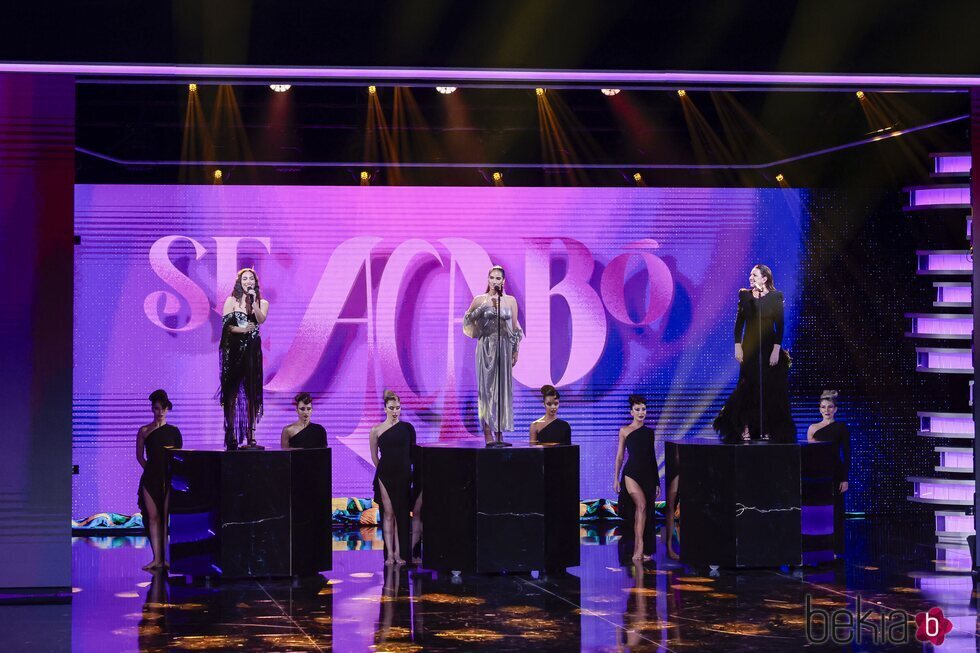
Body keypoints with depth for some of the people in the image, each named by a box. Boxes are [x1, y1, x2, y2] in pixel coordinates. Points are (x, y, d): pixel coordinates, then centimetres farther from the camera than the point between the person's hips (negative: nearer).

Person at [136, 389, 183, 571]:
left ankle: (165, 558, -2)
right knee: (153, 517, -2)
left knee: (166, 517, -3)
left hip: (168, 478, 0)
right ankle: (157, 558, -2)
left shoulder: (173, 431, 7)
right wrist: (150, 469, 3)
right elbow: (140, 456, 10)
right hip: (150, 478, 0)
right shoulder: (144, 431, 5)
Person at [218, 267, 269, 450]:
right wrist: (241, 330, -17)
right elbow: (226, 324, -3)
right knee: (232, 390, -4)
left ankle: (250, 434, -2)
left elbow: (261, 320, -9)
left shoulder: (262, 303, 11)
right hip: (233, 349, -2)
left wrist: (253, 302, -16)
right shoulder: (232, 301, 6)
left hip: (252, 349, 2)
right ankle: (231, 435, -2)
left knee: (251, 390, -2)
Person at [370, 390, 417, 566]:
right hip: (385, 477, -1)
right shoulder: (376, 430, 1)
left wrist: (405, 469, 8)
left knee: (401, 514, 2)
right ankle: (390, 553, 0)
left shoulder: (407, 428, 4)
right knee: (388, 513, -1)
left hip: (403, 476, 1)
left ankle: (399, 552, 7)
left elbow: (412, 452, 10)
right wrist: (386, 470, 9)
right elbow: (374, 456, 8)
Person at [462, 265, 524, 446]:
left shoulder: (510, 301, 7)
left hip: (504, 347, 2)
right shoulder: (479, 300, 3)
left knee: (502, 388, 1)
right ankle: (488, 434, -6)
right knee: (486, 387, -5)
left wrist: (515, 350, 5)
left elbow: (516, 327, 9)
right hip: (486, 347, -2)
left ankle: (499, 433, 6)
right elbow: (467, 320, 8)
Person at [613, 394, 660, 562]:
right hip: (632, 473, -4)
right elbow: (619, 456, 4)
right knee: (641, 505, -24)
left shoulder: (650, 432, 12)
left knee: (648, 511, 3)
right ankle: (639, 546, -23)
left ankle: (645, 550, 10)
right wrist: (616, 478, -3)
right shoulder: (625, 431, 3)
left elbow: (653, 457, 16)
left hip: (648, 474, 4)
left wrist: (657, 482, 15)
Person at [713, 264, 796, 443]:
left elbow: (779, 325, -6)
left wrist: (777, 349, -12)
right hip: (749, 347, 2)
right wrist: (737, 346, -2)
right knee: (748, 388, -1)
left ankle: (767, 430, 7)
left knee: (769, 389, 0)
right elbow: (739, 322, 5)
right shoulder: (745, 295, 4)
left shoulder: (775, 297, -4)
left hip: (769, 347, -2)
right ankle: (745, 429, 1)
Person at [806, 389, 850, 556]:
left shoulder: (841, 427, 0)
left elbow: (846, 454, -3)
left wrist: (845, 479, -8)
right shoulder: (813, 428, 8)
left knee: (834, 511, -1)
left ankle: (834, 549, 6)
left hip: (834, 473, -3)